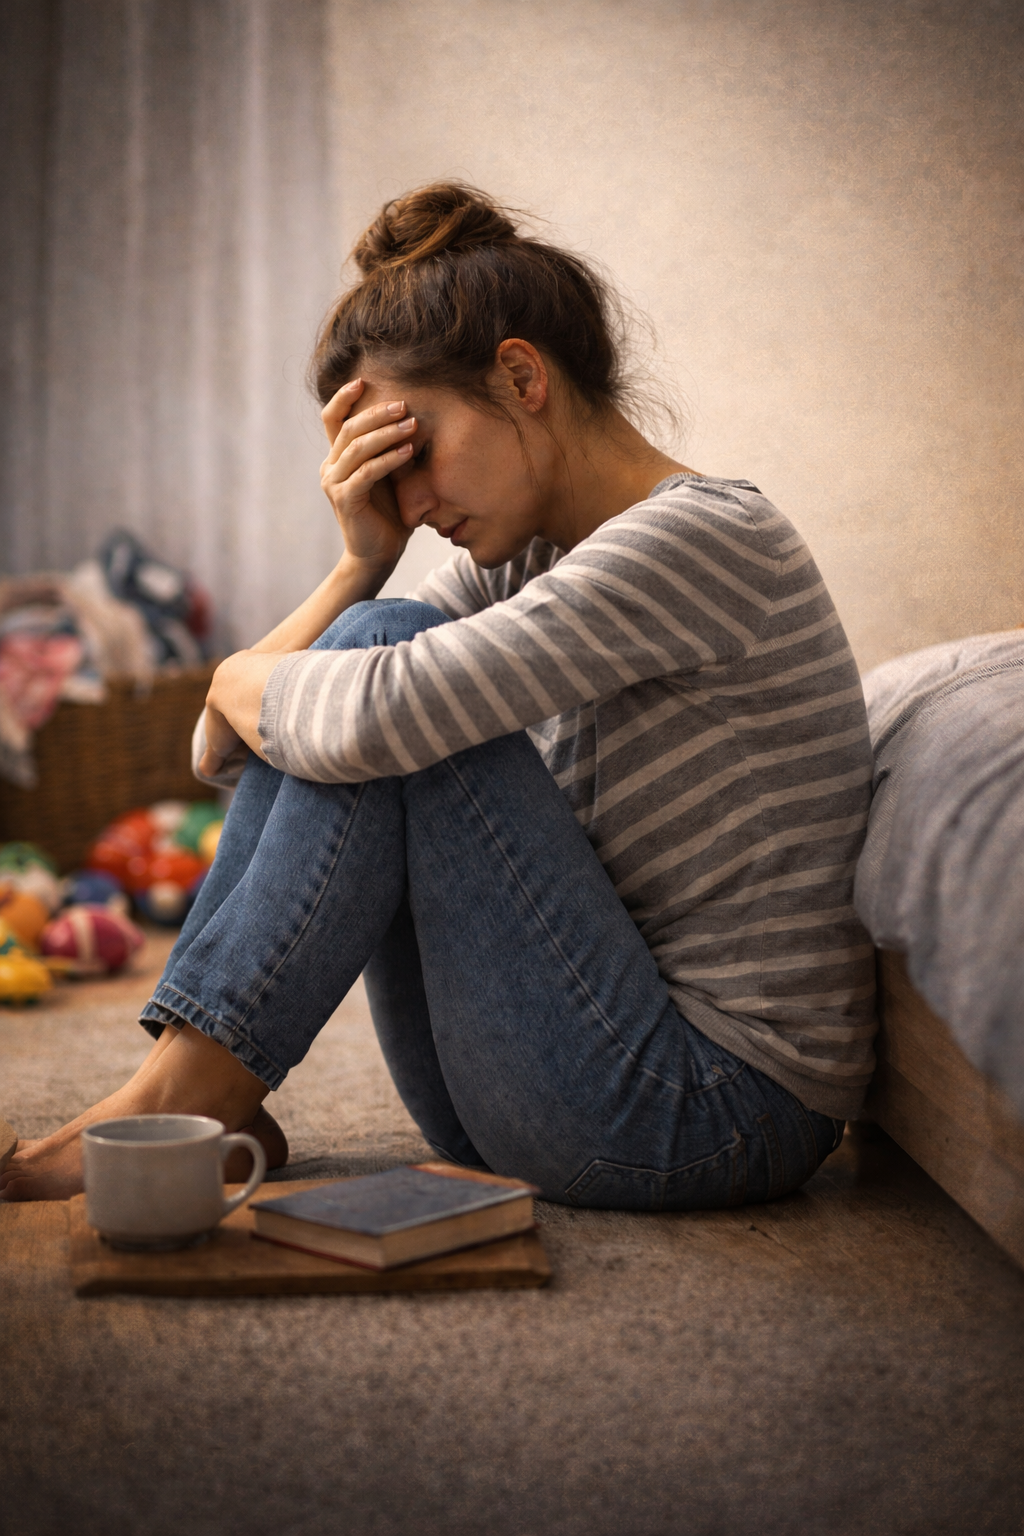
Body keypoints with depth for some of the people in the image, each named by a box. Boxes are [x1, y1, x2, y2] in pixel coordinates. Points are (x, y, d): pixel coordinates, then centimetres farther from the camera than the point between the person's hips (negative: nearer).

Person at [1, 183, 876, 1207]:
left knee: (381, 693, -18)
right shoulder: (519, 560, 10)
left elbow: (377, 716, -30)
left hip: (719, 1113, -8)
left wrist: (239, 681, -8)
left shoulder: (703, 539, -16)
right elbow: (225, 753, 6)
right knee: (303, 724, 0)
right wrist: (361, 563, -8)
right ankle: (198, 1106, -6)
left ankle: (189, 1091, -12)